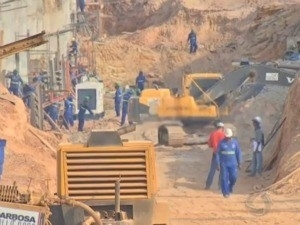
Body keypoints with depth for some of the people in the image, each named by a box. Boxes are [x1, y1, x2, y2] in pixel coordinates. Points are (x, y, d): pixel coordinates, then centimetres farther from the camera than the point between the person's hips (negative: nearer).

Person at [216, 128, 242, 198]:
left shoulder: (235, 142, 0)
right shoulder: (221, 143, -6)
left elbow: (238, 153, 6)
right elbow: (217, 154, -3)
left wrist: (239, 163, 5)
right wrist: (218, 164, -7)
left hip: (233, 164, 2)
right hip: (223, 164, -2)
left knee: (233, 177, -2)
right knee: (224, 178, -4)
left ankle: (230, 189, 25)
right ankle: (225, 192, 5)